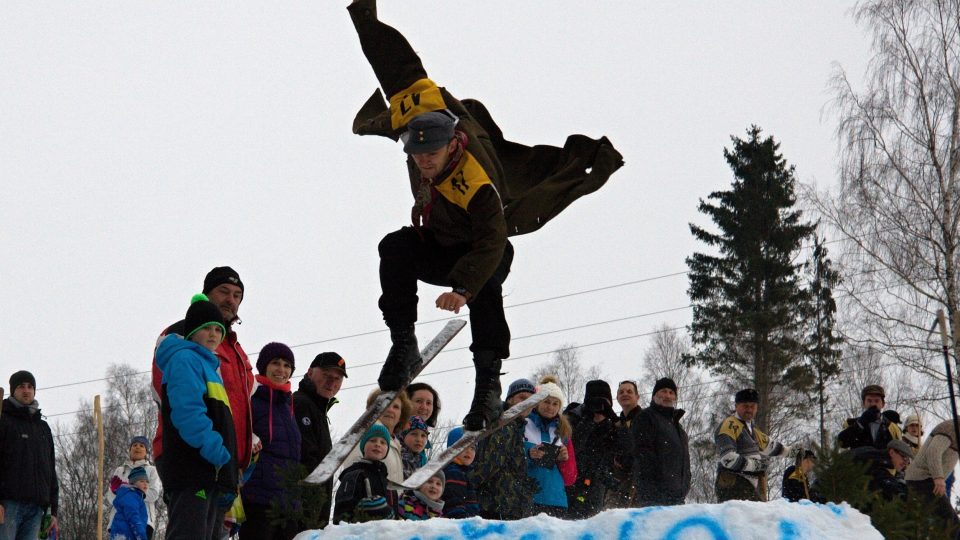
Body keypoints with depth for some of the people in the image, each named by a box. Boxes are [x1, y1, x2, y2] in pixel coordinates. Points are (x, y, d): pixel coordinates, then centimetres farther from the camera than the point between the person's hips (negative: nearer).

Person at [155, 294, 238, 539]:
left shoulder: (207, 364, 26)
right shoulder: (184, 359, -4)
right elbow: (188, 413, -18)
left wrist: (229, 476, 18)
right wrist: (220, 456, -23)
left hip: (211, 474, 11)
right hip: (191, 472, -11)